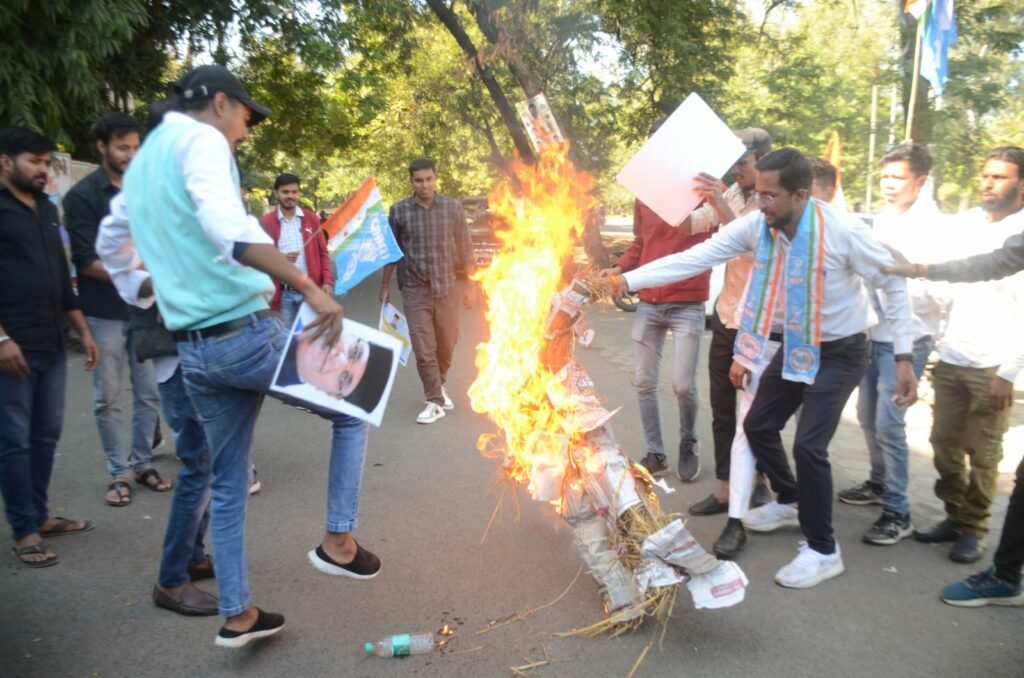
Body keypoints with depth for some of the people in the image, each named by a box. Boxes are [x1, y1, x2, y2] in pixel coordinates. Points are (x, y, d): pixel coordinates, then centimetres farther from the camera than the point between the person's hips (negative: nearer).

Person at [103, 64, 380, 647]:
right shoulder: (200, 139, -8)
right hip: (245, 332, -9)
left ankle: (238, 615, 27)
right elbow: (225, 225, -29)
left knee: (228, 482, 18)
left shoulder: (142, 162, 20)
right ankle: (338, 539, 9)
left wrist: (149, 306, 33)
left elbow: (112, 241, 32)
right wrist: (310, 286, -34)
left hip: (193, 349, 9)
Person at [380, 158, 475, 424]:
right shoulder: (398, 211, -1)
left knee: (447, 344, 13)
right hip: (414, 291, -1)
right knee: (424, 349, -3)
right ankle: (435, 402, 9)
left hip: (446, 289, 1)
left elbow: (464, 248, 3)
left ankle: (439, 385, 40)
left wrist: (471, 284, 1)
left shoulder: (453, 208, 0)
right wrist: (385, 285, 8)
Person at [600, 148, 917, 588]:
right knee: (758, 425, 12)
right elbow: (696, 258, -15)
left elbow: (894, 285, -14)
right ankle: (789, 503, 40)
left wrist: (903, 357, -16)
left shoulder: (843, 231, -26)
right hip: (793, 348, 6)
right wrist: (626, 280, -22)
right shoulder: (755, 226, -14)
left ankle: (823, 551, 8)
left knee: (808, 446, -14)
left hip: (839, 352, -6)